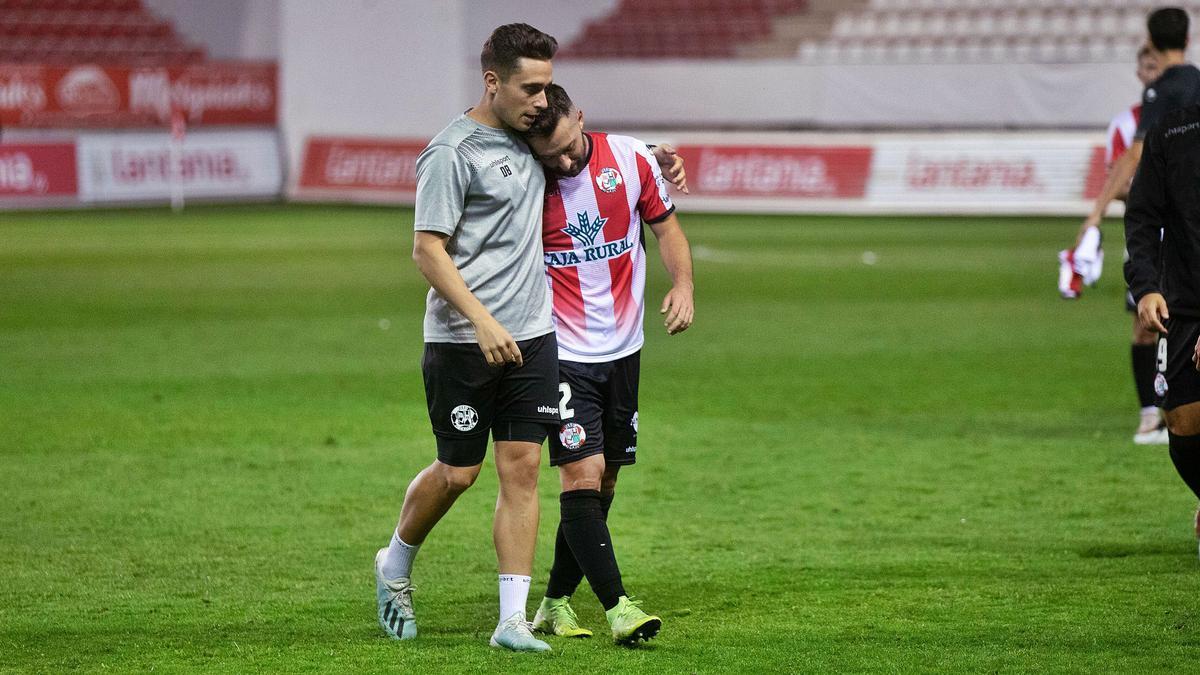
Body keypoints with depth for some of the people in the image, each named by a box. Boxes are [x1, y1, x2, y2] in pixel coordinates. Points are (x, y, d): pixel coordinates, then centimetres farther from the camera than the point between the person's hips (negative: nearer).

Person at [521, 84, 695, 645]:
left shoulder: (631, 159, -4)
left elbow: (665, 226, 8)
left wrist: (682, 284, -8)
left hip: (623, 348, 4)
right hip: (562, 353, -4)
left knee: (603, 482, 9)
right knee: (582, 476, -15)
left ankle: (556, 603, 21)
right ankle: (617, 606, -16)